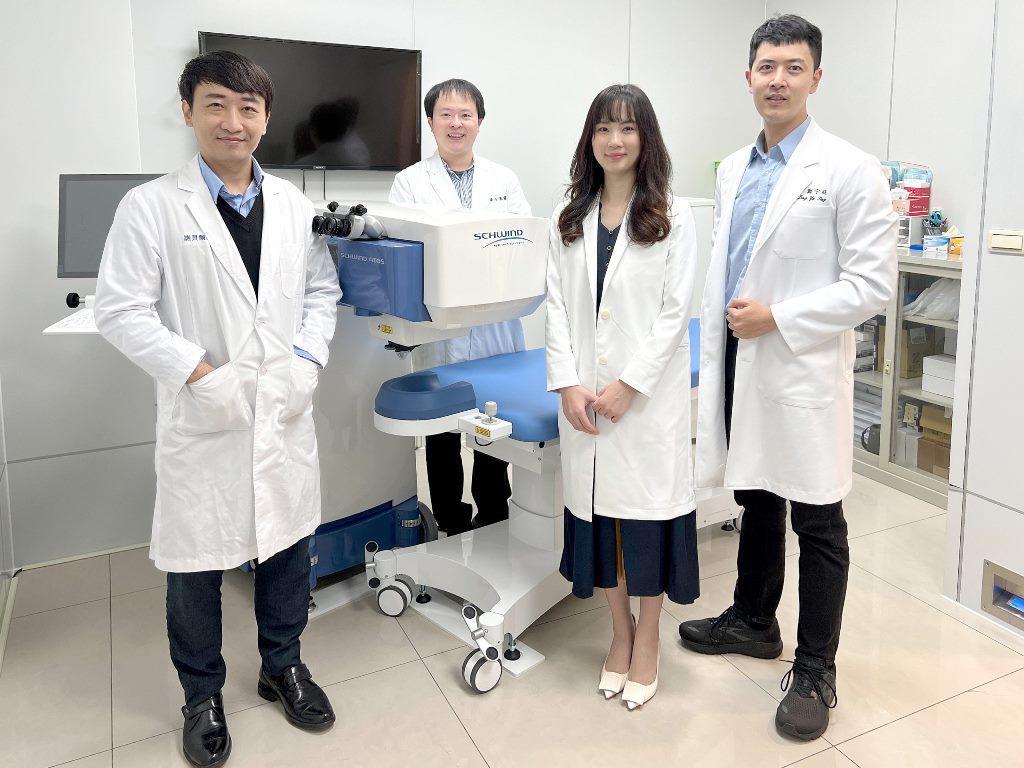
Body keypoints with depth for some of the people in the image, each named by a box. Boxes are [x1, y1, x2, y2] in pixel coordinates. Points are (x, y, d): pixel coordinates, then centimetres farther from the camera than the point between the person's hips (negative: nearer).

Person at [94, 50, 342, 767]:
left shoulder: (294, 205, 7)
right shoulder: (152, 207, -5)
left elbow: (323, 290, 11)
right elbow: (121, 311, -8)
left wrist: (306, 359, -4)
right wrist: (200, 372, -17)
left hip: (286, 411, 4)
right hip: (202, 419, -3)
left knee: (288, 543, 15)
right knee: (196, 561, 10)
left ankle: (283, 666, 40)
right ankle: (202, 695, 33)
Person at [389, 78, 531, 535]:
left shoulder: (505, 181, 11)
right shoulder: (410, 182, 4)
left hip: (496, 328, 2)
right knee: (442, 433, 8)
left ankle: (493, 522, 27)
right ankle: (452, 527, 24)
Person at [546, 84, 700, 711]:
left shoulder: (673, 216, 0)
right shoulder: (570, 219, 10)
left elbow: (675, 310, -7)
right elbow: (558, 305, 5)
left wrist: (627, 384, -14)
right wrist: (568, 384, -7)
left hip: (647, 393, -3)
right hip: (584, 396, 3)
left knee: (646, 509, 4)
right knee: (597, 508, 10)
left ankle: (648, 644, 23)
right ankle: (620, 632, 29)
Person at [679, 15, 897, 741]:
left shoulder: (849, 170, -7)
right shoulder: (733, 169, 12)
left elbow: (874, 283, -12)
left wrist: (777, 317, -16)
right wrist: (712, 362, 12)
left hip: (803, 371, -6)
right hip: (736, 366, 6)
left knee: (817, 523, 4)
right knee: (756, 501, 19)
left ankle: (816, 672, 20)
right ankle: (753, 621, 38)